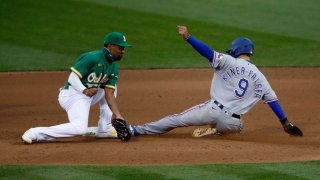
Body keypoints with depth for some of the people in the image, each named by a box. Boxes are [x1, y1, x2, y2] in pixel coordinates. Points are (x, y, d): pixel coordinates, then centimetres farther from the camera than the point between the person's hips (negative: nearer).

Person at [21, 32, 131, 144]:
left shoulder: (113, 68, 10)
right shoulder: (92, 58, -15)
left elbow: (109, 94, 4)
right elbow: (73, 78, -18)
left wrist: (118, 115, -8)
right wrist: (85, 90, -35)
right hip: (74, 94, -9)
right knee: (79, 128, -29)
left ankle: (106, 129, 13)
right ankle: (35, 134, -28)